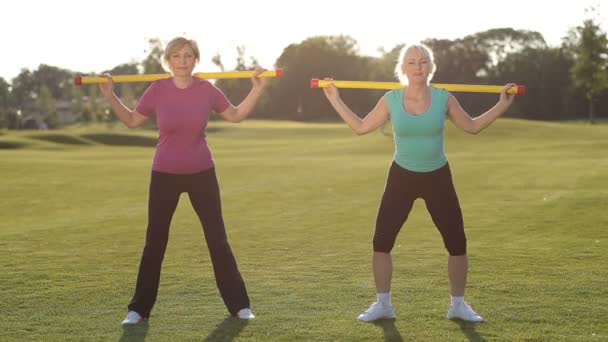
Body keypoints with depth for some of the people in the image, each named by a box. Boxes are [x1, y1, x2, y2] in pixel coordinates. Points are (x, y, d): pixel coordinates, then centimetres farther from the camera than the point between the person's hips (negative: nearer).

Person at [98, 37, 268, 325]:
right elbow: (132, 121, 5)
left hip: (202, 173, 0)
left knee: (217, 239, 4)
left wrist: (257, 89, 0)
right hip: (164, 175, 0)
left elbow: (236, 116, 8)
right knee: (155, 241, 5)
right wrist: (109, 96, -3)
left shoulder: (207, 90, -7)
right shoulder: (157, 90, -8)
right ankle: (139, 309, 17)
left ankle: (239, 305, 14)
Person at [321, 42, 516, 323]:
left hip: (438, 178, 0)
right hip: (401, 177, 0)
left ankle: (458, 305, 17)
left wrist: (502, 105, -1)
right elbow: (360, 127, -1)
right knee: (381, 240, -5)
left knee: (457, 242, 1)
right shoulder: (391, 100, -8)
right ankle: (383, 305, 10)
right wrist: (335, 100, -4)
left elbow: (473, 127, 5)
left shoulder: (444, 99, -7)